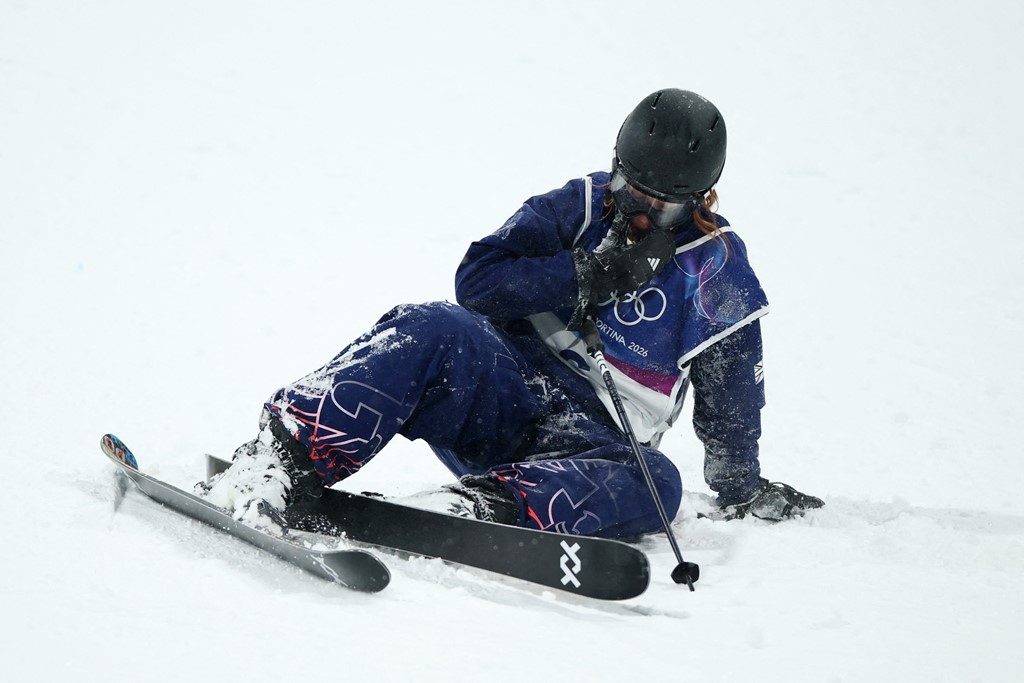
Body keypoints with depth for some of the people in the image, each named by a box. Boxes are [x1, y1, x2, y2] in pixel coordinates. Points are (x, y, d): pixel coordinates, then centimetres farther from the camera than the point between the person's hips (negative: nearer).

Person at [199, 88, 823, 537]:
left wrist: (741, 485, 11)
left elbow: (733, 387, 17)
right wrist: (587, 276, -10)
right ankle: (284, 459, -43)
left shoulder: (718, 264, 10)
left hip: (588, 438, 0)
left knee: (651, 485, -35)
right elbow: (478, 276, -2)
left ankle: (489, 506, -52)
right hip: (503, 383, 0)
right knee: (432, 333, -33)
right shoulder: (579, 208, 10)